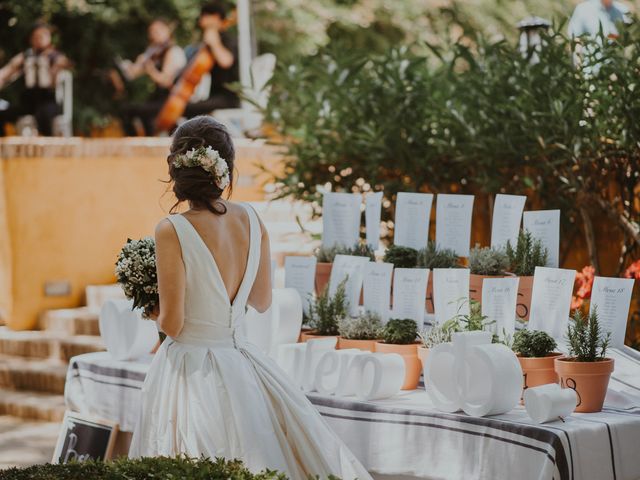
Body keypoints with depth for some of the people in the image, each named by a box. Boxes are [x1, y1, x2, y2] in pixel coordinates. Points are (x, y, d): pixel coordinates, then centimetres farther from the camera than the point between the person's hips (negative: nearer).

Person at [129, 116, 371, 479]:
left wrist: (154, 313, 7)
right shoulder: (252, 220, -2)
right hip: (240, 366, 5)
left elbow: (172, 325, -14)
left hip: (189, 366, -5)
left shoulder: (171, 232, -17)